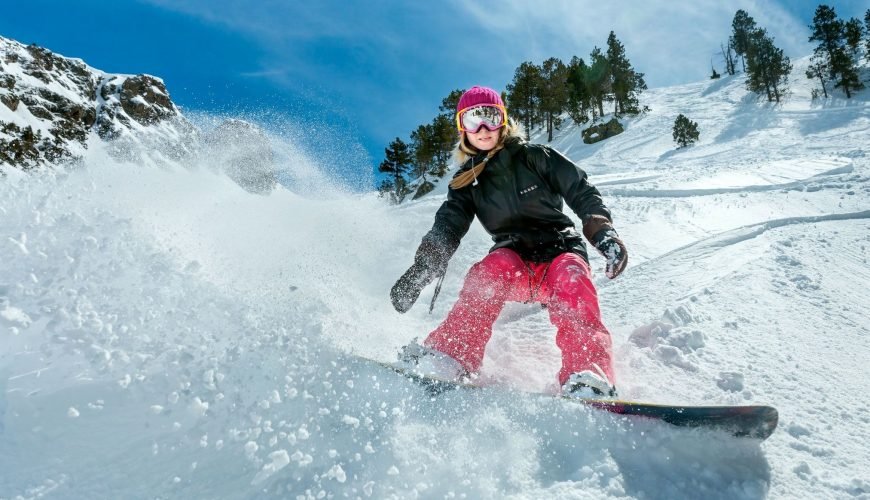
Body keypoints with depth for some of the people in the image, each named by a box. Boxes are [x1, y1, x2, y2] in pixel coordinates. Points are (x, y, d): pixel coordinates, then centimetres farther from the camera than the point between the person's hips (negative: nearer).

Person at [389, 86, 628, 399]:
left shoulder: (536, 157, 4)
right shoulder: (466, 181, 11)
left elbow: (583, 194, 2)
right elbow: (447, 228, -3)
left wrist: (604, 234, -16)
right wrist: (420, 270, -21)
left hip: (561, 252, -1)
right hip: (515, 261, 1)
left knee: (571, 275, -35)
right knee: (496, 266, -34)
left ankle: (589, 376, -49)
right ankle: (450, 357, -45)